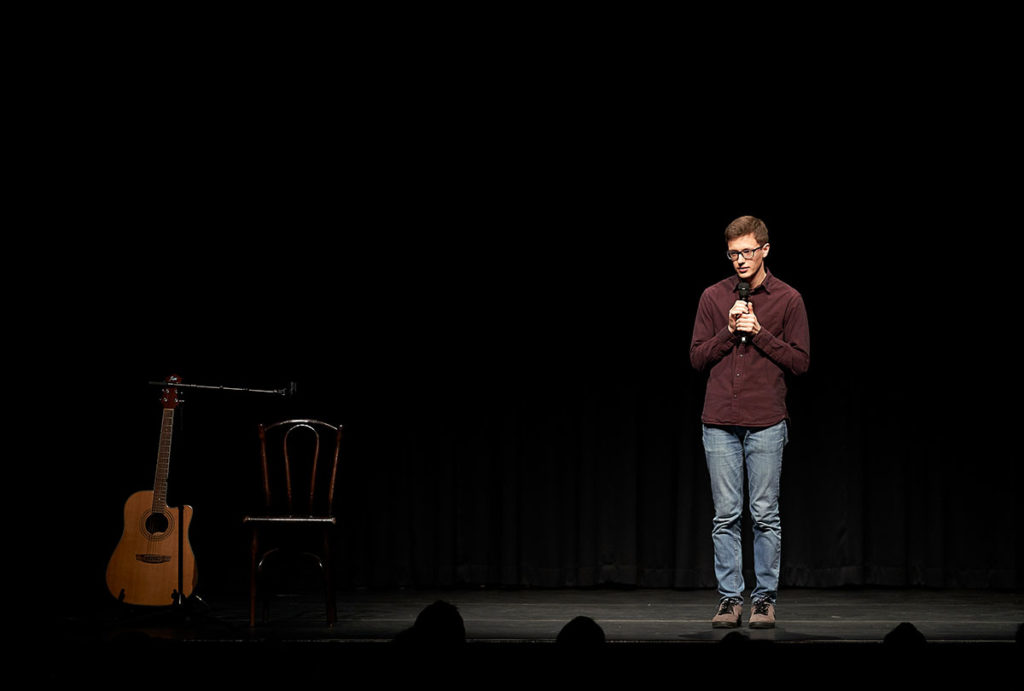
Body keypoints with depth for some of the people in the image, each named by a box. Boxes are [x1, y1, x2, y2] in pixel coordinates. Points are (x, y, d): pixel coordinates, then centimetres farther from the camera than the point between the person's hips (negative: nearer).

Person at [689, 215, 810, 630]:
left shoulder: (788, 299, 3)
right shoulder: (713, 297, 8)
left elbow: (801, 361, 0)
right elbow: (697, 358, 7)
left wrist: (759, 333, -9)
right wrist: (730, 331, -8)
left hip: (767, 423, -2)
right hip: (720, 423, 2)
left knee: (765, 516, 1)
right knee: (725, 516, 3)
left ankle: (765, 598, 9)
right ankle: (730, 599, 9)